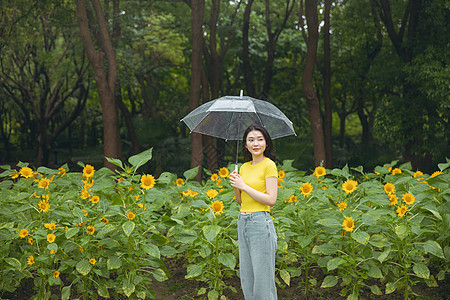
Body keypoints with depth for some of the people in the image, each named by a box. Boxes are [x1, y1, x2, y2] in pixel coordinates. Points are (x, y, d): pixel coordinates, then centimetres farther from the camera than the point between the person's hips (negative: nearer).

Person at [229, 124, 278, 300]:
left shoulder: (269, 165, -8)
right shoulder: (244, 167, 14)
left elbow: (271, 200, -15)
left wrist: (244, 186, -13)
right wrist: (235, 187, -2)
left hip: (260, 224, -8)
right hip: (243, 223, 8)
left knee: (263, 278, -3)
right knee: (246, 278, 12)